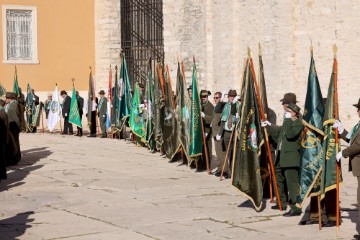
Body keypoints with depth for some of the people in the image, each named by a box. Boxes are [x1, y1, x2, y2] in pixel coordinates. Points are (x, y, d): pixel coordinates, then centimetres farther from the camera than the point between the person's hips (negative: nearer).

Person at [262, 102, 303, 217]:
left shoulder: (299, 123, -12)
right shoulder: (287, 122, 16)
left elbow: (289, 135, -26)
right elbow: (278, 133, 26)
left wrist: (288, 120, -20)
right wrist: (268, 126, 21)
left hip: (291, 158, -10)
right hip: (281, 156, 10)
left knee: (292, 182, -12)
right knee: (278, 179, 20)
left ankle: (295, 207, -11)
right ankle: (282, 203, 33)